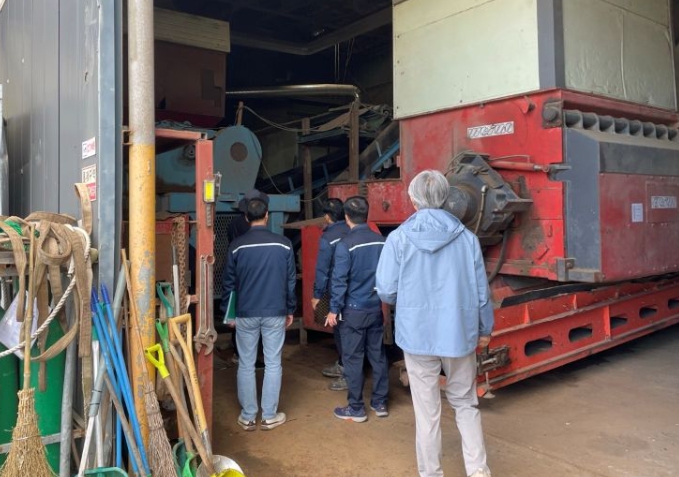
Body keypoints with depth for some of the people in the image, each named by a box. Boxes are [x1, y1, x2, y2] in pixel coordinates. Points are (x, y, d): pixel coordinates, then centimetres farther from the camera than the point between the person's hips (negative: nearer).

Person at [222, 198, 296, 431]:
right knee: (273, 364, 8)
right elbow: (291, 281, 2)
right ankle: (269, 416, 15)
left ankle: (247, 417, 16)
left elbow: (229, 282, 3)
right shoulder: (283, 244, -3)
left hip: (246, 313, 0)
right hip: (275, 312, 0)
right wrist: (290, 310, 13)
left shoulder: (237, 246, -3)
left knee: (246, 365, 9)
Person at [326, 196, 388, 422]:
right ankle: (380, 403, 23)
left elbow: (339, 281, -15)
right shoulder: (381, 241, 2)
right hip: (376, 308, 6)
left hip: (354, 310, -5)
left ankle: (356, 409, 12)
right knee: (378, 355, 13)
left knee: (353, 359, 4)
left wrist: (334, 309, -7)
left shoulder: (345, 244, -15)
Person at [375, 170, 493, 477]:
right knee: (465, 404, 19)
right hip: (460, 333, 2)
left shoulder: (399, 238, -10)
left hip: (418, 334, -2)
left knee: (427, 411, 10)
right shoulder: (467, 237, -3)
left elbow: (386, 291, -8)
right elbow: (481, 290, 2)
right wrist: (485, 329, 18)